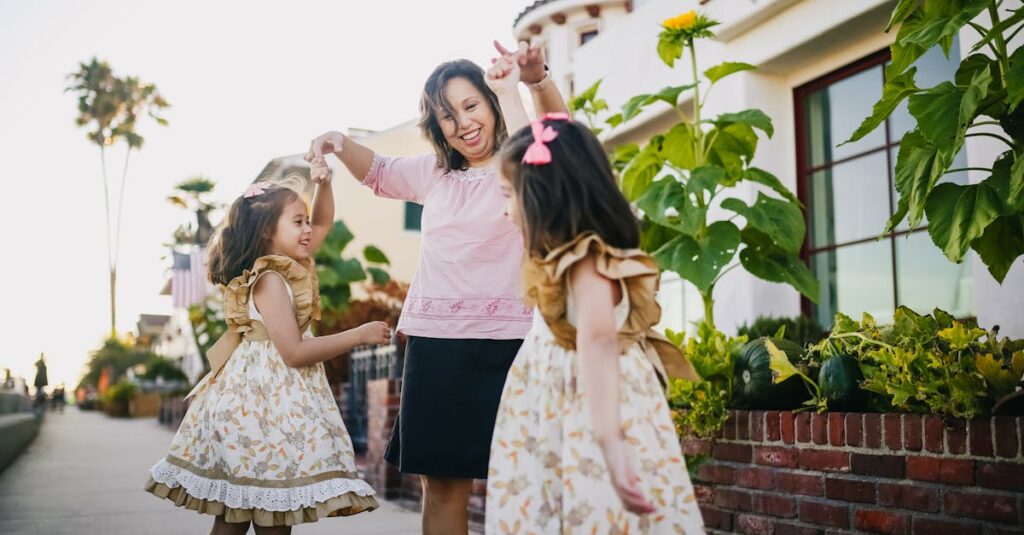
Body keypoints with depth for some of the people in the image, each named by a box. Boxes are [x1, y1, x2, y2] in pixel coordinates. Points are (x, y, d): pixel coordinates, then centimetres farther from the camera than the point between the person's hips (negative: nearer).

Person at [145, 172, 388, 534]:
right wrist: (359, 335, -15)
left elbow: (324, 222, 26)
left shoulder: (291, 268, 12)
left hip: (276, 398, 10)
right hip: (263, 399, -10)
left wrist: (324, 183, 8)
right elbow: (294, 353, -20)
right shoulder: (270, 280, -15)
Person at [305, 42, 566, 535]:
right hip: (435, 345, 5)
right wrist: (339, 143, 11)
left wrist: (537, 79, -38)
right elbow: (378, 172, 32)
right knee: (441, 484, 7)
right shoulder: (435, 173, 18)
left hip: (506, 345, -5)